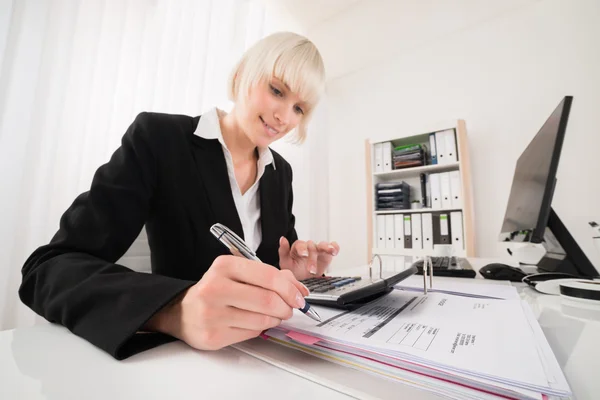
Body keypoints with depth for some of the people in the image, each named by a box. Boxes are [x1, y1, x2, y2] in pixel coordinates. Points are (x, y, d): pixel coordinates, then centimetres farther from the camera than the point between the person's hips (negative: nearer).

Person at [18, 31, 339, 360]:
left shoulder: (280, 172, 1)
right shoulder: (158, 137, -13)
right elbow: (51, 266, -18)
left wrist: (292, 270, -13)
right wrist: (177, 309, -36)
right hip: (173, 355, -3)